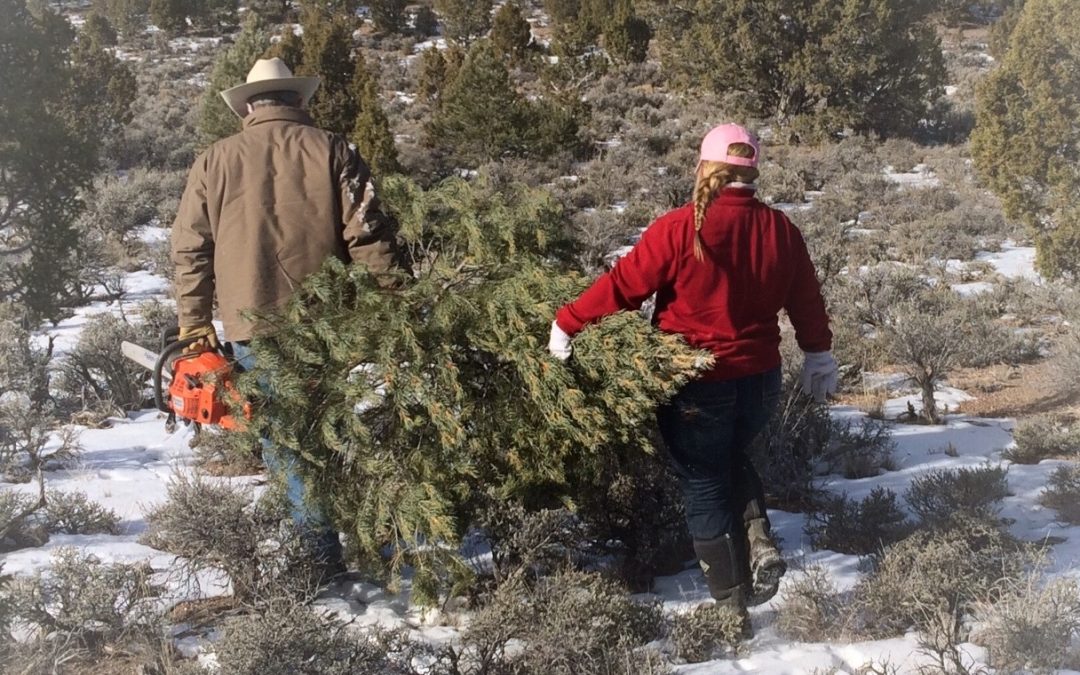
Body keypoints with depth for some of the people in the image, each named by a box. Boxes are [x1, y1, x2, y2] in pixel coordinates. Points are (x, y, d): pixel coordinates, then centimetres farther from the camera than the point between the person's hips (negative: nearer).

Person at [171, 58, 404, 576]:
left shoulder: (215, 161, 5)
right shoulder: (332, 151, 1)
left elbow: (189, 250, 6)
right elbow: (369, 239, -6)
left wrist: (194, 326, 13)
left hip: (253, 328, -1)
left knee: (283, 444, 4)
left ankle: (324, 553, 0)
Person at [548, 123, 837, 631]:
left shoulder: (680, 229, -16)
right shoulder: (780, 229, -1)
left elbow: (623, 285, -12)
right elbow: (806, 300, 10)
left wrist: (567, 323, 1)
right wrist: (819, 355, 27)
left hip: (697, 384, -5)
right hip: (761, 379, 5)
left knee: (705, 486, 10)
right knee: (732, 460, 30)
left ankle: (732, 608, 15)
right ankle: (759, 542, 7)